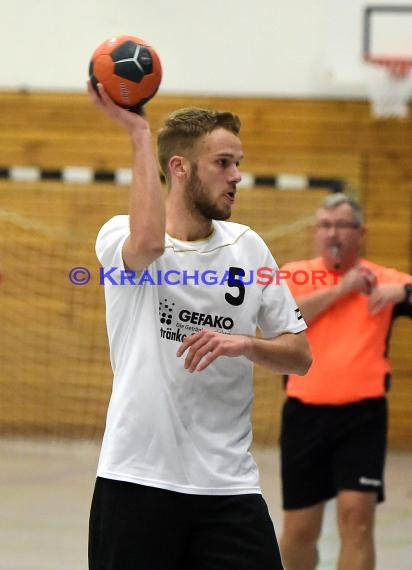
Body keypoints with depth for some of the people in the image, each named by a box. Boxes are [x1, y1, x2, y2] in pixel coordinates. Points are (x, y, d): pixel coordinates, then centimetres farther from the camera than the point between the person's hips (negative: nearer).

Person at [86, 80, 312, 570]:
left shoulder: (247, 246, 10)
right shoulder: (119, 236, -3)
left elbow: (300, 355, 12)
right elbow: (149, 243, -30)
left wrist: (245, 344, -10)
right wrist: (137, 131, -22)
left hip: (229, 483, 3)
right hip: (137, 477, -3)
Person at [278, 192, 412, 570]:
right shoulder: (295, 274, 7)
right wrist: (341, 288, -13)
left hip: (362, 414, -1)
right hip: (305, 413, 2)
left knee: (357, 516, -12)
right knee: (300, 529, 8)